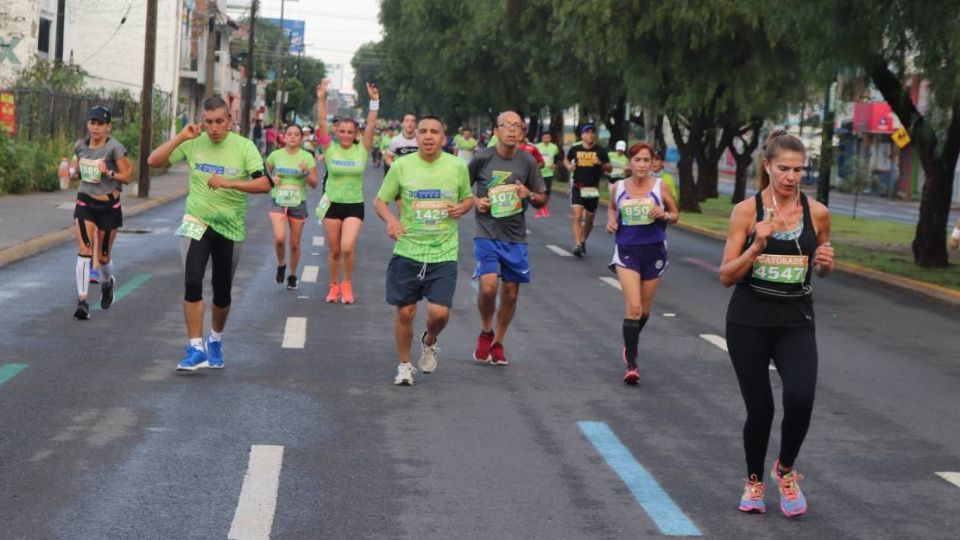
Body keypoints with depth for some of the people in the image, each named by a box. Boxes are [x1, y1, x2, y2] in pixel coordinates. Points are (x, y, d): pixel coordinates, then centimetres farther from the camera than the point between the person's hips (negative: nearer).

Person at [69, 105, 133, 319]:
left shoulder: (114, 147, -11)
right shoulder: (81, 145, 3)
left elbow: (127, 176, -7)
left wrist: (108, 172, -23)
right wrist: (74, 170, -4)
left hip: (108, 206, -2)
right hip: (85, 203, 2)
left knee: (103, 256, 8)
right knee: (84, 251, -13)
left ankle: (107, 282, 43)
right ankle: (82, 301, -16)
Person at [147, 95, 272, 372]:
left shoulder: (244, 147, -10)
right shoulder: (193, 143, -4)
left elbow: (265, 183, -19)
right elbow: (154, 161, -5)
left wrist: (229, 183, -31)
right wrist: (181, 137, -15)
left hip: (230, 227, 0)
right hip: (197, 223, 0)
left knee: (222, 292, 10)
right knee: (192, 282, -17)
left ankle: (215, 340, 35)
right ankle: (196, 348, -11)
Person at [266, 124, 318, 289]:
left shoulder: (307, 157, -3)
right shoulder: (276, 155, 0)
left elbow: (314, 184, -3)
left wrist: (306, 173, -21)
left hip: (298, 204, 0)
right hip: (278, 202, 0)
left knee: (294, 244, 7)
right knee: (279, 238, -20)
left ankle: (293, 276, 27)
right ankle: (281, 265, 8)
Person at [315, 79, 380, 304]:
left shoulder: (362, 150, -2)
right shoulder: (330, 149, -3)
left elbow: (371, 125, -10)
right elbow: (322, 123, -12)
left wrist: (374, 102, -20)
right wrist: (321, 99, -22)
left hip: (355, 205, -1)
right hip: (332, 204, 1)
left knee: (347, 248, -15)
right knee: (334, 250, 7)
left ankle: (347, 284, 8)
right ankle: (334, 285, 26)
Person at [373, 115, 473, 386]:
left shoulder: (457, 166, 0)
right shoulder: (402, 165, -2)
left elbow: (468, 198, 15)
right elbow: (380, 201, 5)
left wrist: (462, 207, -8)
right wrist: (390, 219, -16)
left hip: (443, 253, 0)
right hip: (407, 251, 0)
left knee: (439, 312, -10)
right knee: (405, 312, 4)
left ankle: (429, 343, 26)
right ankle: (405, 365, 25)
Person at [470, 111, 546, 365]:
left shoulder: (528, 161, 1)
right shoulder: (482, 158, -5)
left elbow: (541, 200, 9)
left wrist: (529, 195, -12)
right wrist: (475, 201, -9)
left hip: (516, 237, 3)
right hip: (487, 234, -3)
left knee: (511, 292, 7)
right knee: (488, 287, -18)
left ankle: (498, 343, 26)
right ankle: (486, 332, 11)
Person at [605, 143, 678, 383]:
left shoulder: (659, 187, -1)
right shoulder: (618, 187, 1)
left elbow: (675, 215, 9)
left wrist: (664, 215, -13)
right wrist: (611, 220, 0)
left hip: (654, 250, 2)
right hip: (626, 250, -1)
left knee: (644, 308, 14)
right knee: (633, 306, -16)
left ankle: (630, 345, 44)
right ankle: (631, 364, -13)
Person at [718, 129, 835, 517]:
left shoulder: (817, 213, 0)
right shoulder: (747, 211, -6)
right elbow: (726, 276, -6)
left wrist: (826, 263, -7)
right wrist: (756, 246, -21)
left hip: (796, 322, 1)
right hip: (749, 321, -1)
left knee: (800, 399, -19)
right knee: (760, 408, 2)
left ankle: (785, 471, 10)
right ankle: (754, 482, 30)